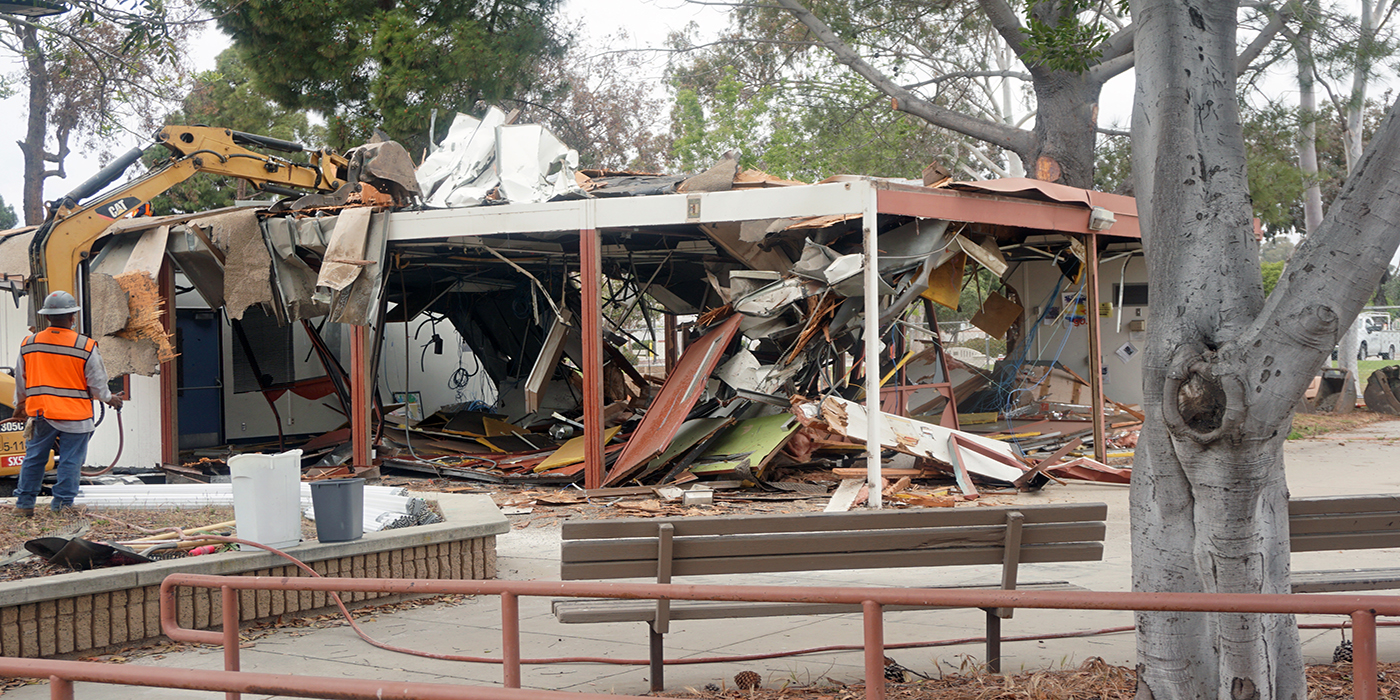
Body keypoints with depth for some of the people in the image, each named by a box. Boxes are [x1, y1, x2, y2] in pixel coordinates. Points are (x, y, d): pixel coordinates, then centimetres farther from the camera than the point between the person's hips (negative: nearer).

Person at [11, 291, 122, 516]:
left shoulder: (28, 344, 1)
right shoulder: (86, 346, -10)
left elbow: (21, 381, 13)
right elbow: (97, 383, -3)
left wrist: (20, 404, 30)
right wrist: (110, 399, 17)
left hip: (40, 413, 4)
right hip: (75, 416, -4)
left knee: (34, 457, 14)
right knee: (70, 461, 5)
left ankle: (24, 502, 19)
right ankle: (62, 504, 9)